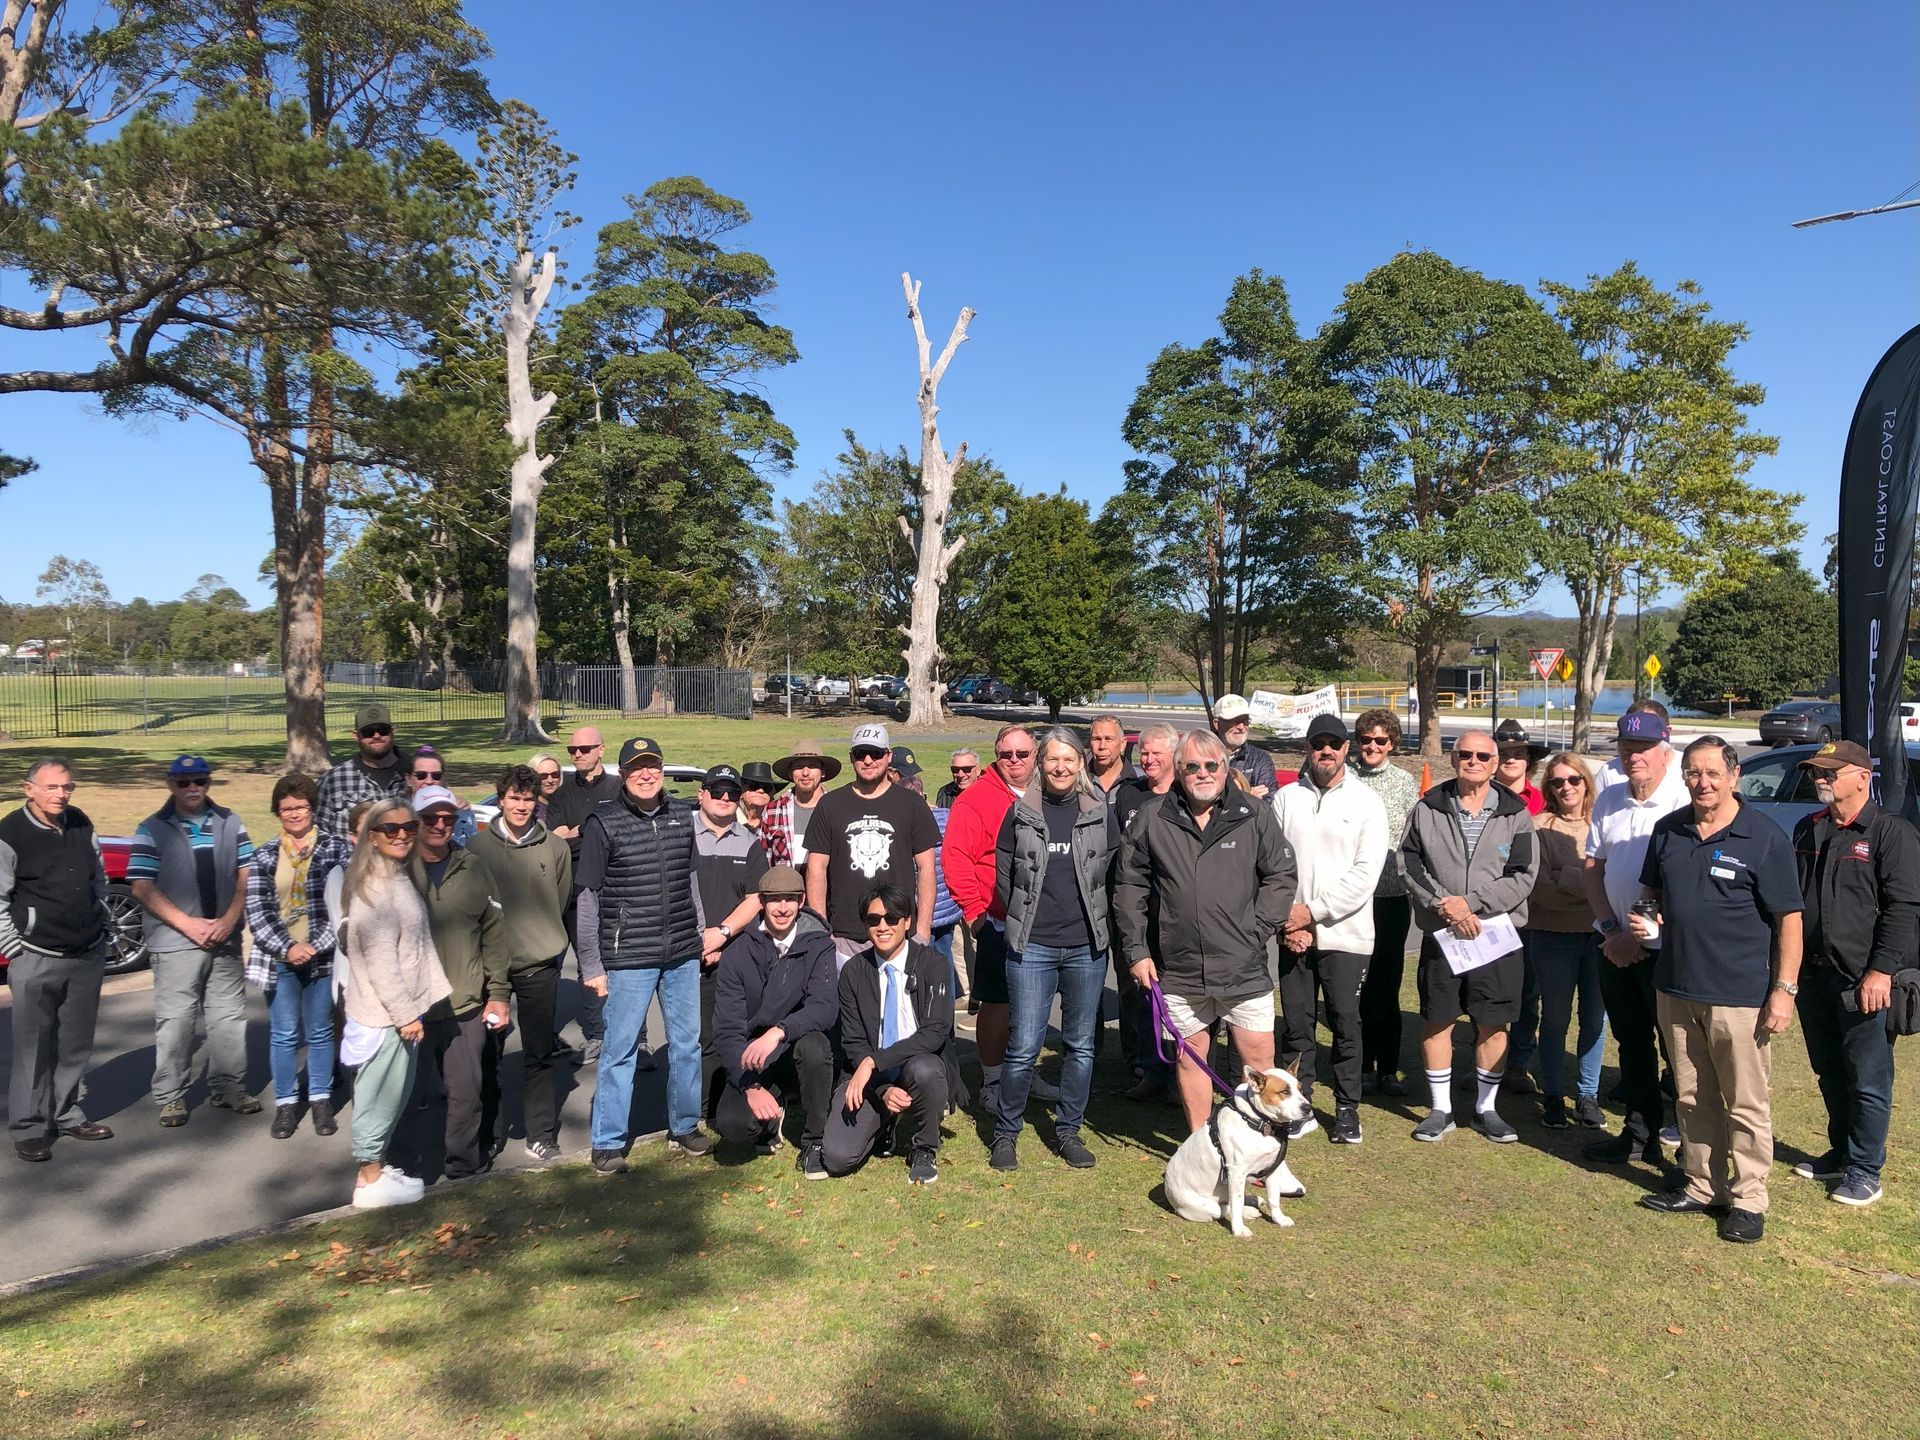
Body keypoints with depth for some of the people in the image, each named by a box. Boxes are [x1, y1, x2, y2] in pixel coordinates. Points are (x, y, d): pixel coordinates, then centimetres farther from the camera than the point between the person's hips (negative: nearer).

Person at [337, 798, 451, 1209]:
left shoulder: (398, 878, 10)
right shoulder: (376, 889, -20)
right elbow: (380, 962, -22)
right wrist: (405, 1014, -19)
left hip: (398, 1011, 9)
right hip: (383, 1017, -9)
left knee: (393, 1096, 20)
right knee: (380, 1097, 4)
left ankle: (377, 1167, 33)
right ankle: (370, 1181, 17)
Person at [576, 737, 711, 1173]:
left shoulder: (683, 815, 5)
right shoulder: (604, 823, -7)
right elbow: (588, 897, -5)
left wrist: (703, 932, 14)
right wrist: (591, 964, -5)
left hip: (683, 954, 4)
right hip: (628, 957, -4)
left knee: (687, 1043, 13)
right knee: (619, 1049, 2)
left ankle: (684, 1128, 29)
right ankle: (608, 1143, 16)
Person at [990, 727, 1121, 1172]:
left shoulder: (1101, 811, 3)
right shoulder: (1021, 812, 1)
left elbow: (1115, 874, 8)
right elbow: (1003, 874, 7)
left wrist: (1101, 921, 5)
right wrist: (1024, 918, 6)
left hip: (1087, 947, 2)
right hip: (1032, 947, -1)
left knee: (1080, 1046, 10)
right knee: (1023, 1047, -3)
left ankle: (1068, 1130, 26)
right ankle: (1006, 1132, 15)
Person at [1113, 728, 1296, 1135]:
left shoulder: (1255, 815, 1)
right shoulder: (1151, 819, 1)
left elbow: (1282, 876, 5)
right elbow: (1129, 887, 5)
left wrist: (1257, 930, -3)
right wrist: (1137, 950, 1)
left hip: (1244, 967, -1)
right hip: (1179, 970, 1)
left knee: (1259, 1056, 4)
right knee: (1189, 1056, 13)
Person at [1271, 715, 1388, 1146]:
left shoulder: (1366, 802, -1)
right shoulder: (1285, 798, 4)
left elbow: (1366, 873, -9)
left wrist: (1313, 911, -13)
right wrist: (1287, 922, -9)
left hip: (1346, 935, -2)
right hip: (1294, 935, 2)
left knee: (1346, 1026, 7)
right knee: (1296, 1027, 8)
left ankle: (1347, 1109, 22)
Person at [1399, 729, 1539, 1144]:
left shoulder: (1514, 814, 1)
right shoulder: (1428, 809, 2)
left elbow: (1523, 876, -6)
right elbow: (1409, 862, -3)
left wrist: (1472, 902, -15)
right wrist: (1444, 904, -16)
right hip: (1440, 934, 0)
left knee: (1494, 1024, 8)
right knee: (1436, 1021, 6)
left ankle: (1486, 1108, 24)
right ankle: (1441, 1109, 20)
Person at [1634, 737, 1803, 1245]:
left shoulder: (1765, 837, -8)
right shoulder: (1668, 830, 6)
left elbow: (1789, 917, -7)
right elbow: (1652, 890, 21)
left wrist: (1785, 988, -12)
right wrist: (1645, 918, -1)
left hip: (1740, 994, -5)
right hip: (1676, 988, 5)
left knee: (1746, 1103, 4)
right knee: (1692, 1098, 15)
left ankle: (1748, 1200, 17)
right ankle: (1702, 1187, 28)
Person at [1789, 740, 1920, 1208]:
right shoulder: (1807, 831, 13)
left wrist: (1880, 971, -18)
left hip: (1863, 981, -6)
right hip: (1812, 976, 7)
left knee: (1867, 1081, 2)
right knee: (1830, 1075, 17)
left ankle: (1864, 1170, 13)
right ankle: (1840, 1152, 31)